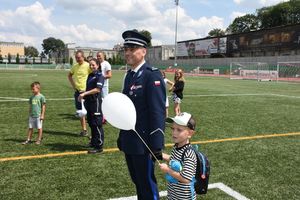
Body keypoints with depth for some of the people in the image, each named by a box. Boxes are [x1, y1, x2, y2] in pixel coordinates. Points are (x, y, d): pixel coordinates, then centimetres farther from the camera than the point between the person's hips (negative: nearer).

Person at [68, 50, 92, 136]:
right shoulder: (75, 66, 8)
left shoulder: (88, 66, -10)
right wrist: (73, 85, 12)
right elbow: (69, 75, 23)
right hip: (77, 91, 6)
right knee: (80, 111, 11)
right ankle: (84, 129, 21)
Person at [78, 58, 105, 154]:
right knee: (91, 123, 17)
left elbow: (97, 89, -22)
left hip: (96, 102, -9)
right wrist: (82, 95, 10)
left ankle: (99, 146, 0)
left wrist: (85, 93, -24)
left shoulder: (99, 76, -10)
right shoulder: (90, 76, 14)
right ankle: (94, 142, 30)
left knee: (97, 124, -6)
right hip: (89, 102, 9)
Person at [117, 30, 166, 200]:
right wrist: (122, 137, 15)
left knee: (147, 184, 5)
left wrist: (157, 146, -20)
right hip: (129, 142, 8)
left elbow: (158, 112, -19)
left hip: (143, 143, -8)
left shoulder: (153, 75, -15)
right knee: (137, 181, 20)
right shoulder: (129, 75, 11)